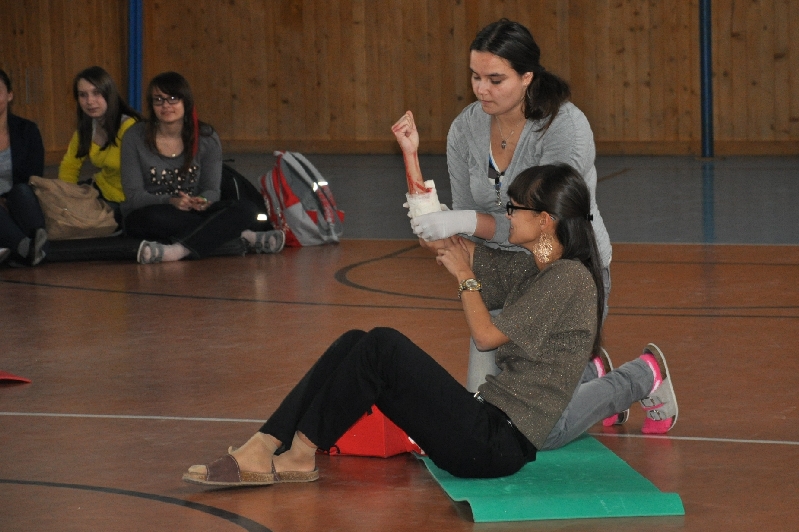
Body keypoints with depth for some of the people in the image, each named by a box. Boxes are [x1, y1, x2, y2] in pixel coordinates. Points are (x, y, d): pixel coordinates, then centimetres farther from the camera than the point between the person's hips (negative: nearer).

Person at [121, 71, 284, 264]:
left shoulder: (207, 138, 1)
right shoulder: (136, 138, -5)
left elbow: (211, 189, 2)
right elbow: (133, 194, -8)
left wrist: (203, 202, -25)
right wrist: (170, 202, -28)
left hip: (192, 213, 2)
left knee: (246, 209, -23)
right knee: (154, 217, -40)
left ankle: (180, 249, -43)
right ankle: (244, 236, -30)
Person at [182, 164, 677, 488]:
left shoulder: (569, 278, -10)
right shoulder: (531, 267, 18)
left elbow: (487, 334, -11)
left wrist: (465, 276, 5)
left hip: (499, 440, -9)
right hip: (488, 426, 9)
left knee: (382, 348, -21)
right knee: (356, 344, -4)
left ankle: (300, 454, -12)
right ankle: (261, 449, -14)